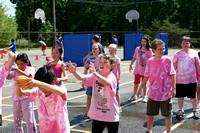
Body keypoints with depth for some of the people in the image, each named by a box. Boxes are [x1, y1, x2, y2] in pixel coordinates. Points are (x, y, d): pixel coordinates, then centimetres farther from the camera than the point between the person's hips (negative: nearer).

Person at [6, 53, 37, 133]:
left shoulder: (31, 69, -2)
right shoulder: (16, 70, 11)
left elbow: (26, 75, -24)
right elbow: (8, 77, -2)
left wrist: (15, 69, -32)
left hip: (26, 98, -5)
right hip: (16, 98, 5)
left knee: (29, 120, -5)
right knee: (17, 121, 12)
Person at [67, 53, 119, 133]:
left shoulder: (112, 77, -15)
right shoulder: (95, 76, 0)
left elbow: (107, 83, -38)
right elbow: (82, 78, -14)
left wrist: (95, 73, -54)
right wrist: (74, 72, -34)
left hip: (111, 116, -4)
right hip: (97, 115, 4)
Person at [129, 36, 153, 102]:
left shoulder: (149, 51, -6)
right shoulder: (137, 49, 3)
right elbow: (134, 58, 11)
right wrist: (130, 65, 9)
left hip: (144, 70, -3)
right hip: (137, 69, 3)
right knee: (136, 83, 10)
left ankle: (144, 96, 19)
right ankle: (134, 96, 24)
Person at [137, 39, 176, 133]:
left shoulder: (167, 60, -7)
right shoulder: (150, 61, -1)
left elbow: (172, 75, -5)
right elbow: (146, 77, 8)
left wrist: (173, 88, -10)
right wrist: (140, 88, 11)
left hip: (166, 93, -2)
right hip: (153, 93, 2)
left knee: (167, 114, 7)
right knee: (150, 114, 14)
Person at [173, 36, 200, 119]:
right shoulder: (177, 54, 2)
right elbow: (174, 66, 4)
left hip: (192, 79, 0)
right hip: (180, 79, 0)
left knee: (193, 96, 8)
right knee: (180, 96, 8)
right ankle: (181, 111, 22)